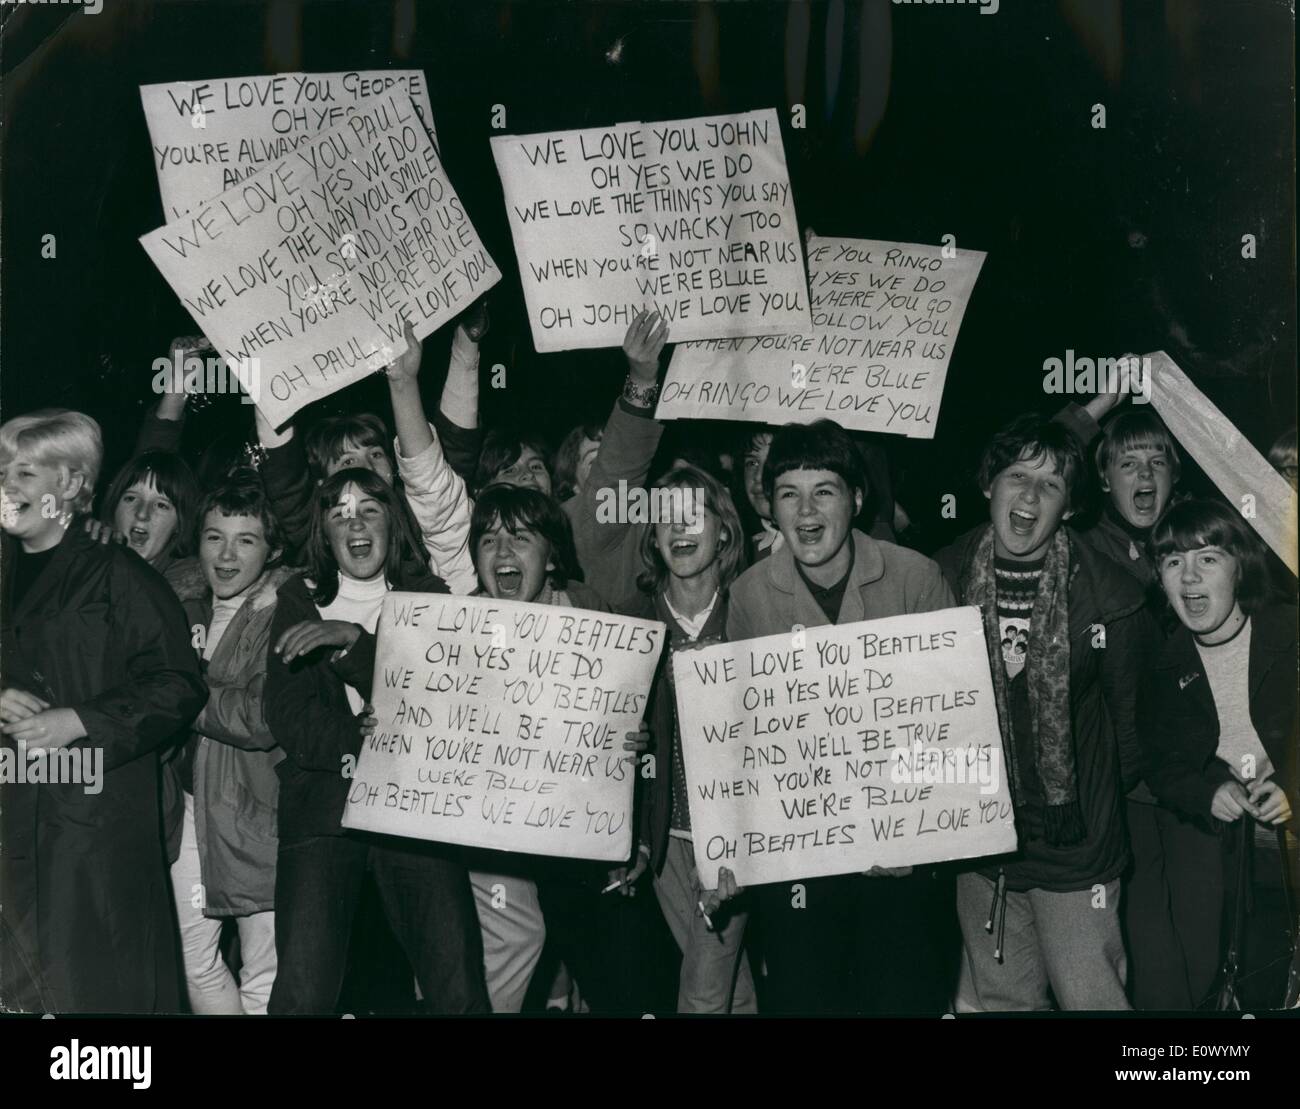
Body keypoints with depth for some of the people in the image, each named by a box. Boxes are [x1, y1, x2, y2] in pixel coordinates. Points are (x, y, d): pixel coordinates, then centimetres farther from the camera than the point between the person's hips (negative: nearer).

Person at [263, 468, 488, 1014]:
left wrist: (354, 639, -12)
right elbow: (286, 717, 4)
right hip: (322, 799, 0)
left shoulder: (428, 597, 13)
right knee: (303, 991, -15)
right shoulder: (298, 601, 15)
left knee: (459, 989, -12)